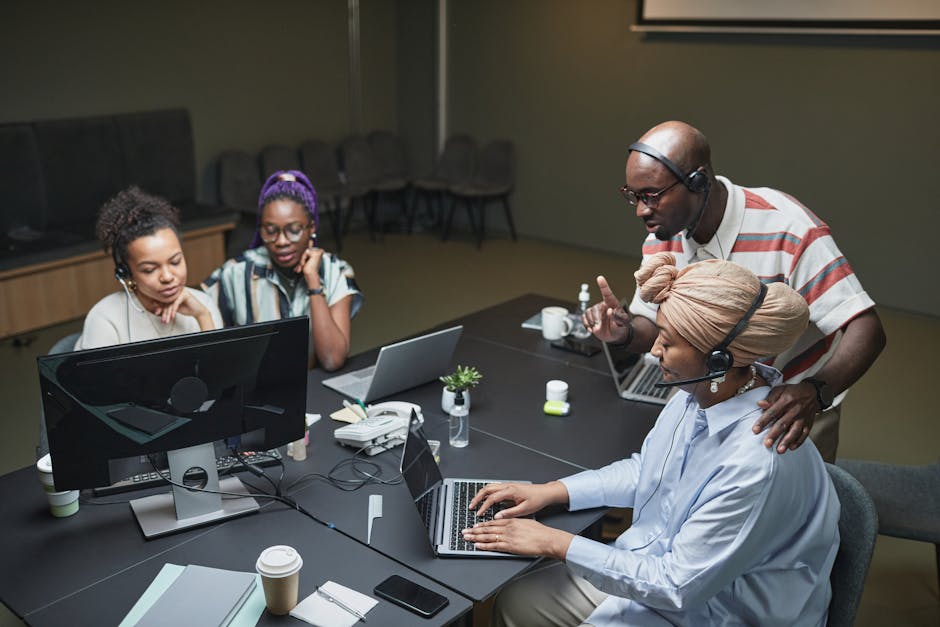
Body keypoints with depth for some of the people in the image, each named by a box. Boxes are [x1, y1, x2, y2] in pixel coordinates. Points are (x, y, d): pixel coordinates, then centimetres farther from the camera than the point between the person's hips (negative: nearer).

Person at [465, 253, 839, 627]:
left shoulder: (756, 462, -34)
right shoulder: (702, 391, -10)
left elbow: (679, 588, -26)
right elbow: (644, 470, 8)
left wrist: (557, 544, -21)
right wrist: (551, 491, -1)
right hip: (661, 566, 7)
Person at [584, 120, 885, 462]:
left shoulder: (787, 229, -30)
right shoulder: (660, 239, -11)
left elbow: (866, 329, -30)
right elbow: (653, 328, 0)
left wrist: (814, 394, -47)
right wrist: (625, 332, -24)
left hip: (795, 408, -4)